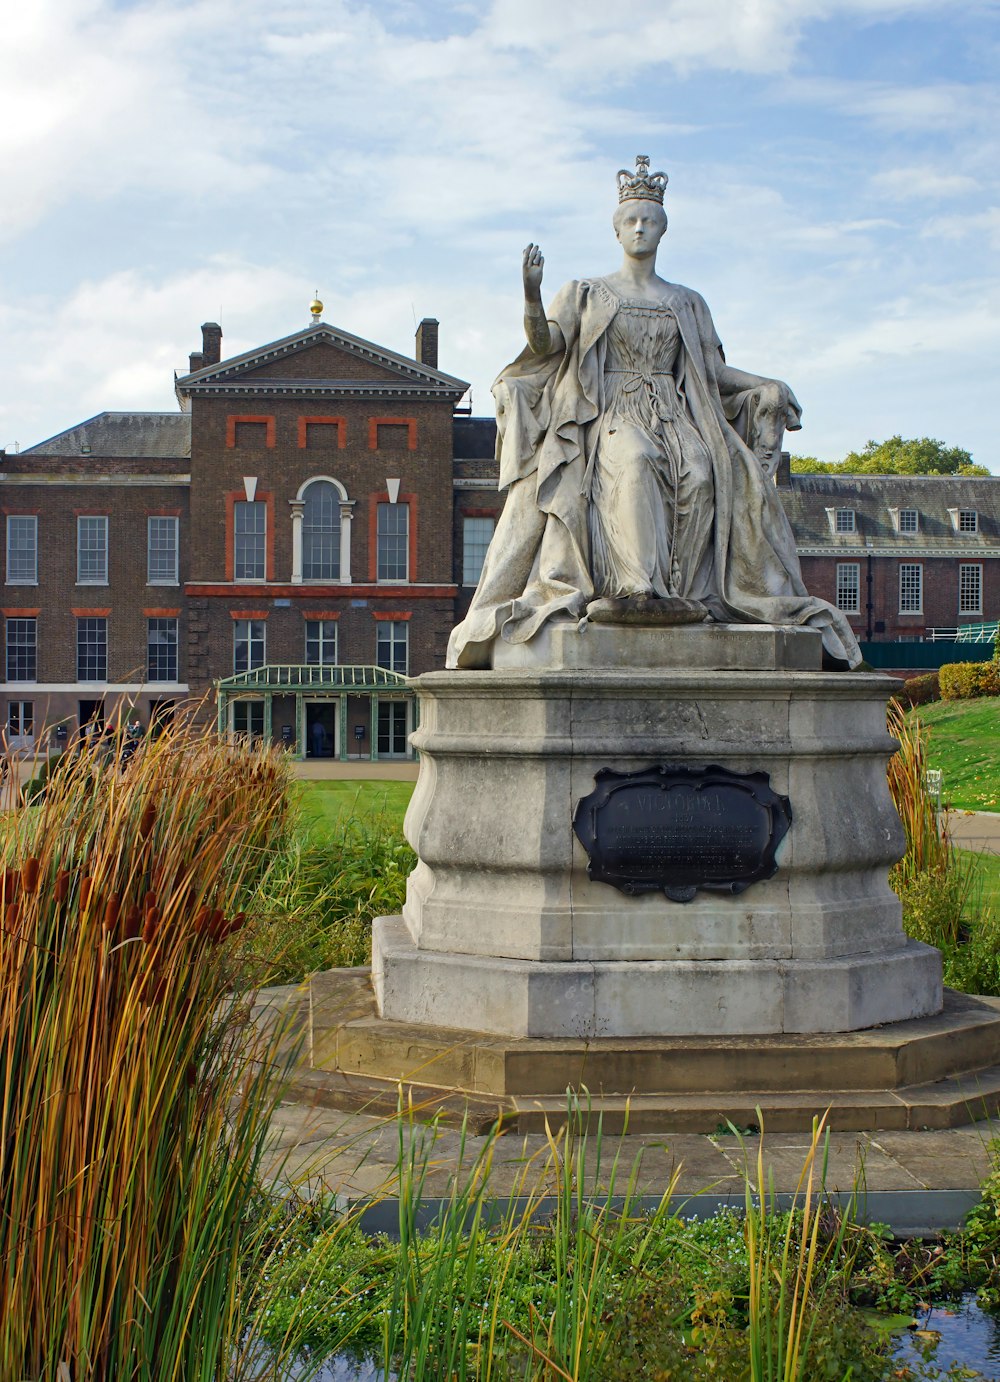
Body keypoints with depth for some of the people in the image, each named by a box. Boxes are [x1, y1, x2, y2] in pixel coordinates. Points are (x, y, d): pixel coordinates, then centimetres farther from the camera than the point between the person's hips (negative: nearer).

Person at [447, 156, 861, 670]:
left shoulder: (686, 304, 22)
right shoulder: (587, 295, 15)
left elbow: (713, 370, 21)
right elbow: (546, 344, 1)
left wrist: (767, 387, 6)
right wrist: (532, 295, -17)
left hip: (675, 417, 3)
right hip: (609, 416, -3)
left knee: (702, 472, -32)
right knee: (634, 460, -38)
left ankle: (682, 588, -33)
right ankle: (640, 586, -46)